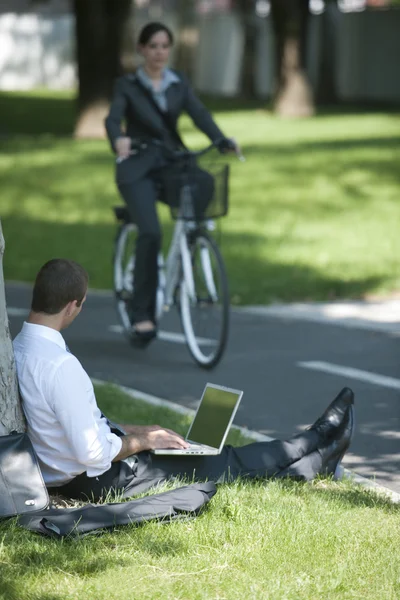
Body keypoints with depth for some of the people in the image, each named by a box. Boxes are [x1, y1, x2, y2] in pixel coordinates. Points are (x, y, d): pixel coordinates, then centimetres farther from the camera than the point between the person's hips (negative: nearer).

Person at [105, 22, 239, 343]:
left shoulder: (179, 84, 10)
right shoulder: (128, 85, 2)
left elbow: (199, 114, -6)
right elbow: (113, 117, -15)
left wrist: (222, 141, -26)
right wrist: (118, 139, -40)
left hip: (172, 164, 3)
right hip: (138, 167, -3)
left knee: (206, 182, -31)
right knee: (150, 232, -24)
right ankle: (142, 312, -14)